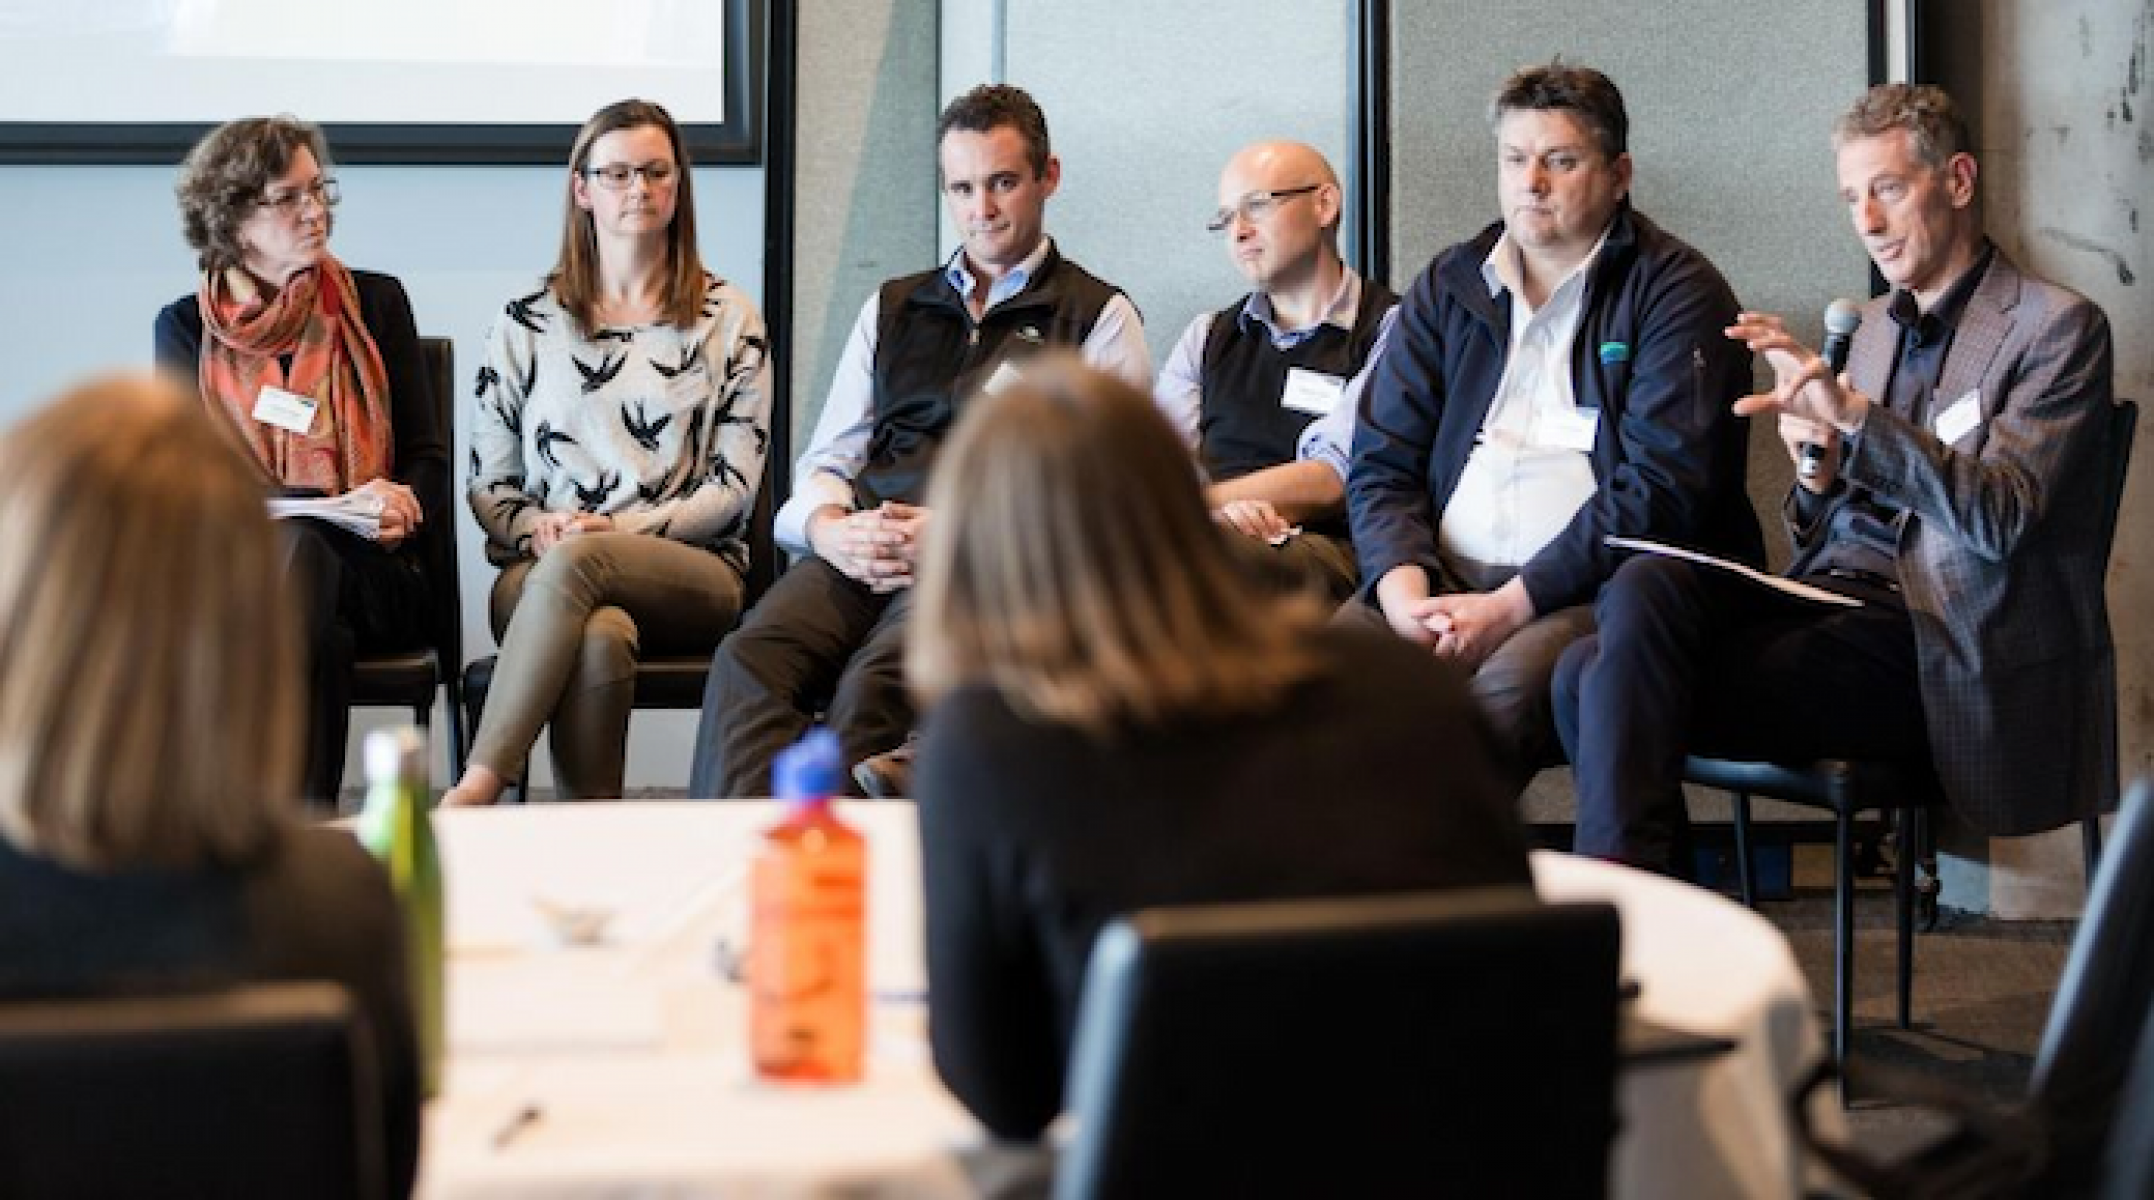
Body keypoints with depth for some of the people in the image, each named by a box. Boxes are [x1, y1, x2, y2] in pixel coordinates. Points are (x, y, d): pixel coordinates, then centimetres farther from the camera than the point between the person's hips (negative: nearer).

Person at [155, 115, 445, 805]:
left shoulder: (376, 302, 13)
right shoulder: (186, 328, 9)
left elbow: (429, 457, 11)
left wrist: (400, 506, -15)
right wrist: (340, 505, -14)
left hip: (372, 573, 1)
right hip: (229, 569, -1)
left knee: (298, 551, -35)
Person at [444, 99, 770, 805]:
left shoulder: (728, 318, 13)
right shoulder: (526, 323, 16)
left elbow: (734, 487, 5)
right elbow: (488, 485, 14)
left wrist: (621, 529, -10)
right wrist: (536, 527, -10)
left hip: (694, 574, 0)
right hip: (542, 575, 1)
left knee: (577, 563, -36)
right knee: (599, 633, -38)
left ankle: (473, 794, -40)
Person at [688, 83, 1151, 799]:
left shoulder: (1100, 318, 14)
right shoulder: (891, 309, 29)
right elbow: (826, 462, 24)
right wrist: (830, 528, -2)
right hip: (863, 549, 4)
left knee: (877, 680, -36)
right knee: (748, 659, -29)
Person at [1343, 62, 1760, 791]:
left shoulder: (1677, 293, 2)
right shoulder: (1448, 287, 18)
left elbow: (1660, 490, -9)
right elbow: (1382, 464, 13)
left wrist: (1510, 605, -16)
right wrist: (1404, 587, -8)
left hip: (1601, 592, -4)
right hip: (1445, 582, 4)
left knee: (1510, 684, -36)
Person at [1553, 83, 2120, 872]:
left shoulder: (2057, 327, -1)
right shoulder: (1879, 326, 22)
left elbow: (2002, 518, -15)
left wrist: (1854, 415, -24)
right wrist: (1819, 476, 0)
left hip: (1926, 644, -7)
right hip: (1829, 595, 7)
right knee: (1646, 586, -23)